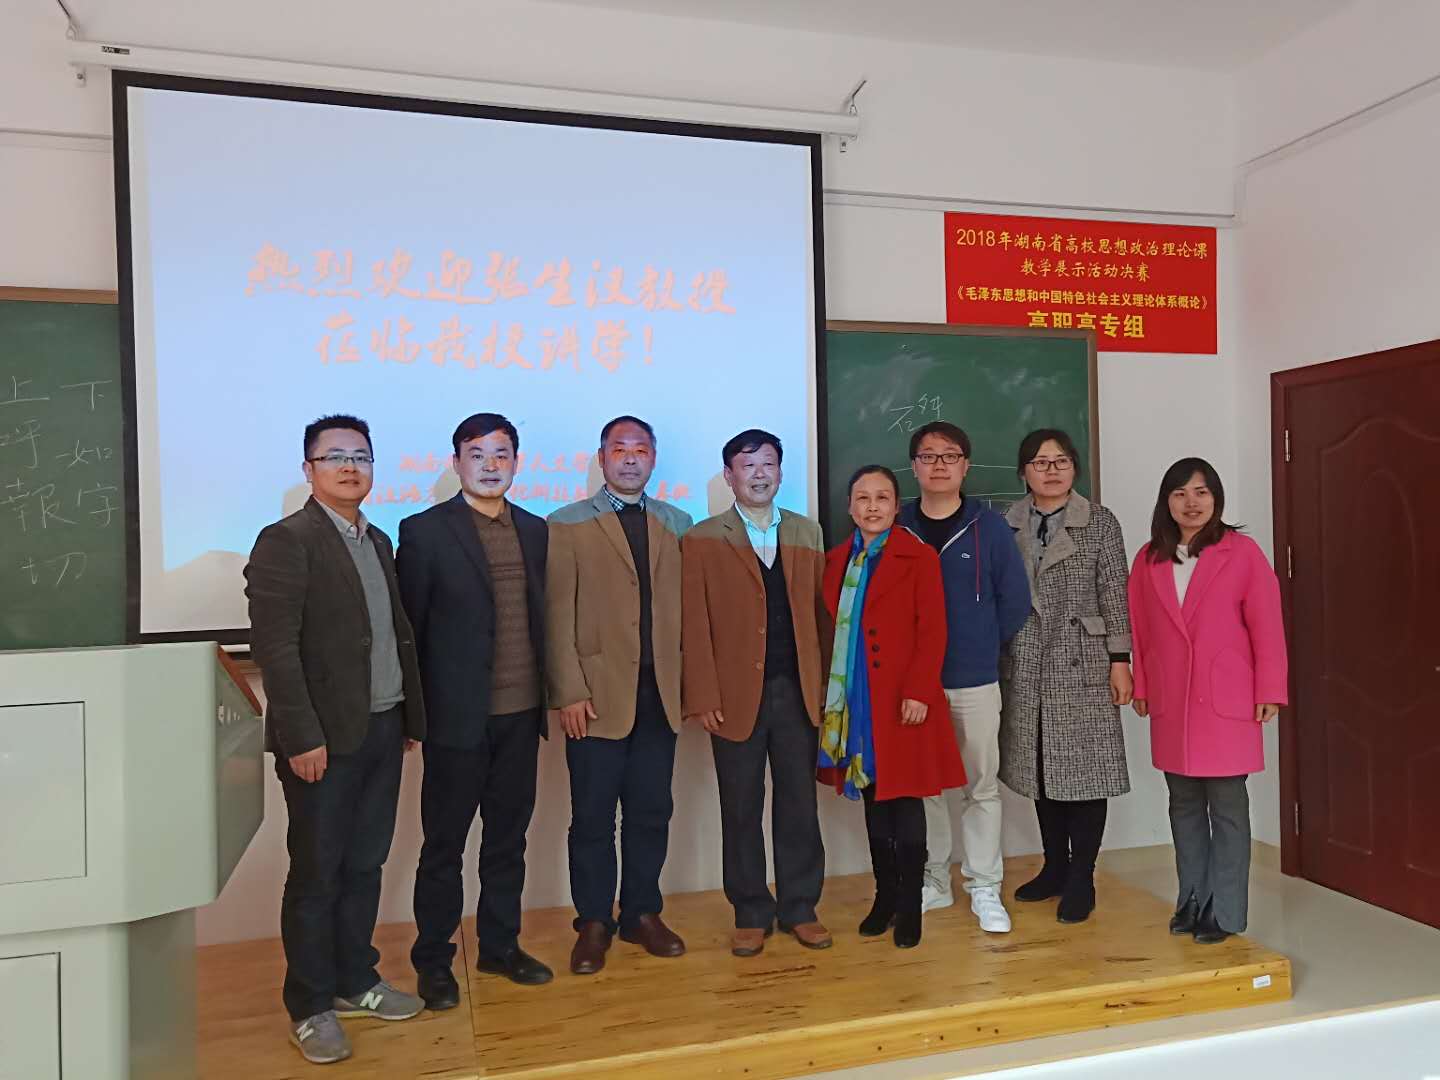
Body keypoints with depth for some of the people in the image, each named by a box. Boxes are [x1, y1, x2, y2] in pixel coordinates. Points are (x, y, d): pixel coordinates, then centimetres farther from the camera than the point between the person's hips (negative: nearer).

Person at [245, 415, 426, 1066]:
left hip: (382, 731, 7)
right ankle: (310, 1007, 21)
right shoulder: (286, 541, -9)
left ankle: (355, 982, 32)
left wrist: (410, 717, 12)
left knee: (364, 866, 16)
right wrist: (302, 737, -19)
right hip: (324, 740, -7)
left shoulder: (377, 542, 14)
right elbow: (274, 646, -15)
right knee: (316, 874, 6)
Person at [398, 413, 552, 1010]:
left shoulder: (535, 531, 8)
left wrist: (548, 693, 5)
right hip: (458, 715, -4)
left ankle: (500, 944, 31)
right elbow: (408, 627, -4)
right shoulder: (425, 531, -6)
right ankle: (433, 959, 23)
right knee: (444, 843, 8)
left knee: (508, 836, 15)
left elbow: (542, 617, 11)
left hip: (521, 713, 5)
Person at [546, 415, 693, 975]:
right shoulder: (567, 524, 1)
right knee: (593, 817, 6)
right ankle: (594, 923, 21)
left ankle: (642, 913, 26)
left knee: (651, 812, 11)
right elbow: (557, 615, -4)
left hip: (660, 695, 3)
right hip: (598, 694, -3)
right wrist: (569, 692, -10)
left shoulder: (677, 524, 11)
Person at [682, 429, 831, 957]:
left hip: (798, 691, 2)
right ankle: (751, 914, 21)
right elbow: (694, 626, -3)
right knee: (741, 810, 8)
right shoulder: (702, 541, 1)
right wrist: (703, 695, -9)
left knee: (799, 804, 9)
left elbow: (819, 612, 7)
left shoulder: (807, 533, 10)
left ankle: (800, 907, 24)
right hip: (736, 695, -2)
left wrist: (825, 681, 0)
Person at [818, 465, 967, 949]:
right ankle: (884, 896, 24)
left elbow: (932, 631, -8)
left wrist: (919, 692, -16)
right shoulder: (837, 560, 10)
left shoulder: (918, 557, -4)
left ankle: (910, 905, 13)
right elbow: (831, 629, 11)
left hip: (902, 700, -4)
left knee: (905, 797, 2)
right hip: (854, 700, 5)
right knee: (873, 797, 12)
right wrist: (830, 691, 6)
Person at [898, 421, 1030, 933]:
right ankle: (932, 881, 25)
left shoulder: (989, 527, -2)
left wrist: (981, 647, 5)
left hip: (975, 682, -1)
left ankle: (985, 888, 19)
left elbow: (1015, 600, 1)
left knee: (981, 787, 6)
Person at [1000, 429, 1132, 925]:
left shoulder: (1099, 522, 0)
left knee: (1083, 767, 0)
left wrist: (1120, 660, -7)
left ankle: (1081, 879, 13)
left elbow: (1115, 595, -3)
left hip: (1082, 664, -3)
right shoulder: (1007, 524, 7)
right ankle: (1055, 867, 26)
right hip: (1025, 666, 3)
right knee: (1040, 767, 11)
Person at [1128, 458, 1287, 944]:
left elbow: (1267, 627, -4)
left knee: (1227, 808, 2)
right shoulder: (1148, 560, 6)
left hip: (1227, 702, -3)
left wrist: (1269, 692, -5)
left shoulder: (1243, 553, -4)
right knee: (1184, 805, 12)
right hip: (1171, 704, 4)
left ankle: (1225, 912, 12)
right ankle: (1191, 902, 24)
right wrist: (1141, 687, 9)